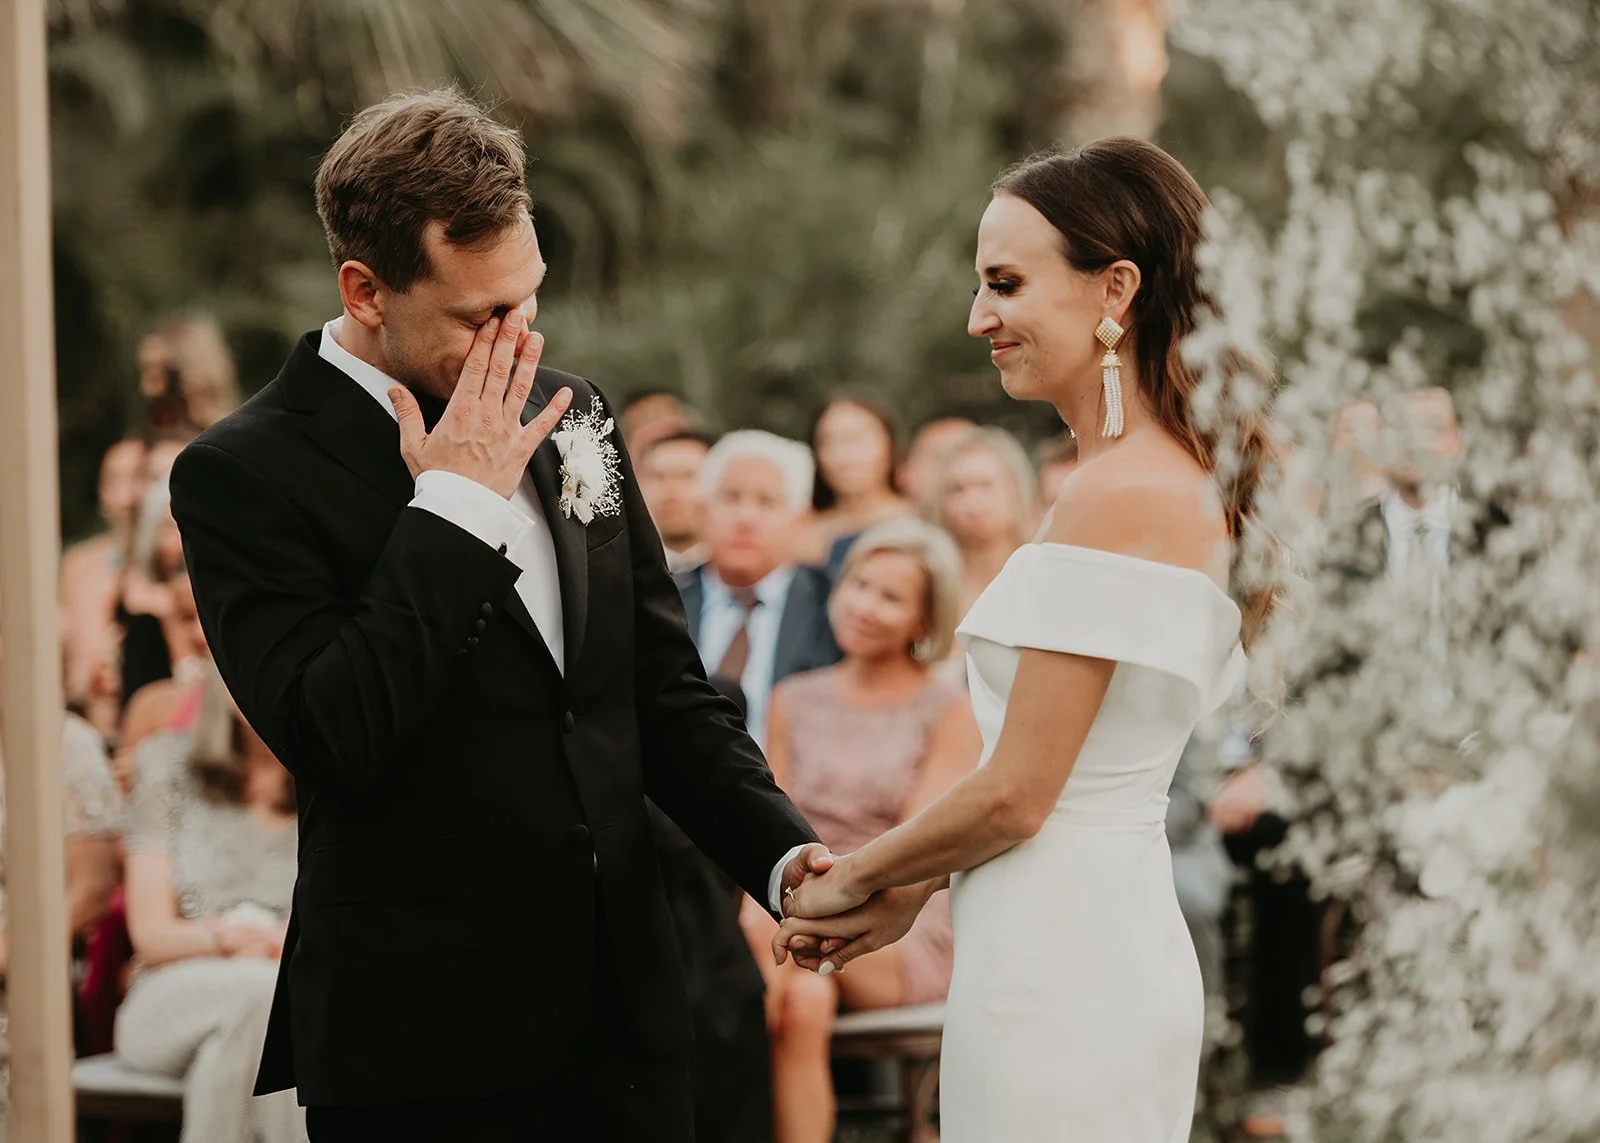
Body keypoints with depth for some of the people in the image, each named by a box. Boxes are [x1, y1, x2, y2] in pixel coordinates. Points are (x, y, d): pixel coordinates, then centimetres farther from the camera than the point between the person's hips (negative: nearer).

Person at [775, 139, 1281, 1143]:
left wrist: (858, 876, -1)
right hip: (1128, 940, 9)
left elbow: (1018, 794, -16)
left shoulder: (1114, 500, -18)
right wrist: (915, 887, 13)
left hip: (1055, 975, -9)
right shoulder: (1198, 483, 10)